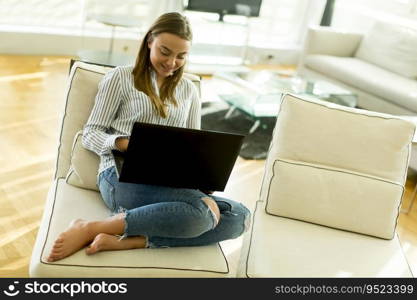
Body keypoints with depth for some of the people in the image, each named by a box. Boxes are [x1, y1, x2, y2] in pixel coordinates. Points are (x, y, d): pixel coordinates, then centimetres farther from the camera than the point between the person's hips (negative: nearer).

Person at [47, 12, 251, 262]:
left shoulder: (189, 90, 20)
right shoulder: (121, 77, 8)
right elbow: (90, 134, 4)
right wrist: (125, 143, -17)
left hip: (172, 183, 6)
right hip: (122, 176, -5)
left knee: (240, 216, -23)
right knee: (205, 211, -34)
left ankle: (126, 242, -29)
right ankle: (91, 228, -26)